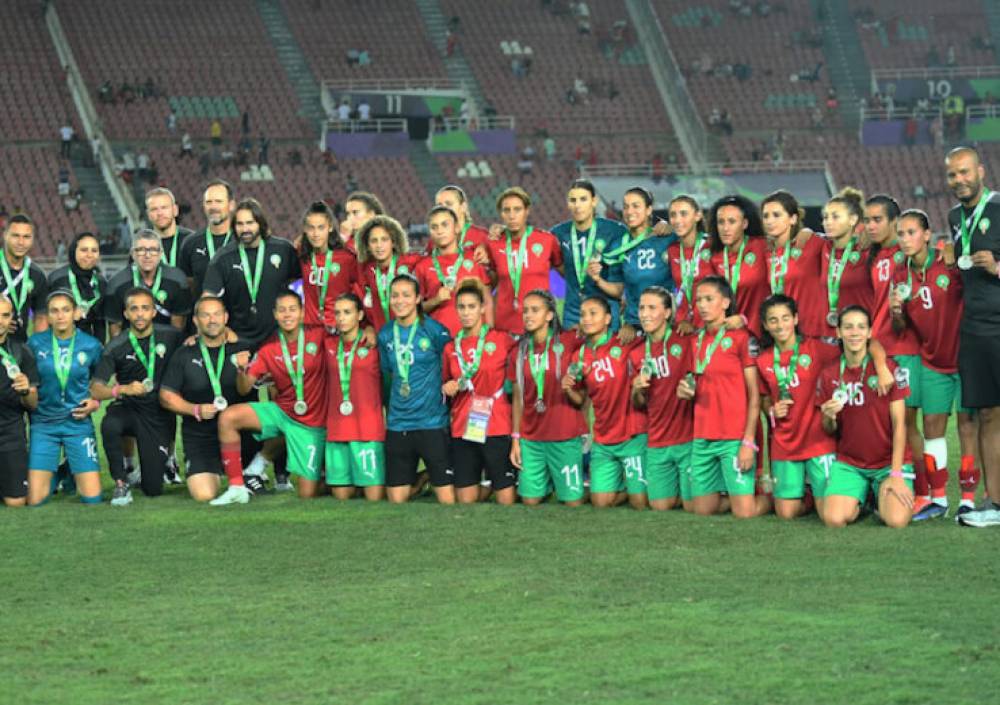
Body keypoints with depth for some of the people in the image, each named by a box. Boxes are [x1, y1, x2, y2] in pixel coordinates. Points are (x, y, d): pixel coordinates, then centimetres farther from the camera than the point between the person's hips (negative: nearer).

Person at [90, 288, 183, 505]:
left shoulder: (170, 336, -4)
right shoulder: (116, 346, -9)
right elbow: (95, 390, -15)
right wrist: (124, 389, -33)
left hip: (159, 416, 1)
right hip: (128, 408, -1)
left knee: (153, 489, -1)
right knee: (109, 426, -38)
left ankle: (165, 458, 35)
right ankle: (121, 484, -18)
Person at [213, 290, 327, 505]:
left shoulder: (319, 337, -10)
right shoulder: (268, 350, -3)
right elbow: (244, 389, -5)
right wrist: (242, 370, -26)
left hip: (311, 424, -3)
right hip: (281, 412, 3)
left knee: (308, 493, -5)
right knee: (228, 417, -22)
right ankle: (237, 488, -14)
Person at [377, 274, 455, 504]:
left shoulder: (434, 330, -7)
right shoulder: (385, 334, 7)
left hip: (432, 423, -4)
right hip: (397, 425, 4)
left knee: (447, 499, -7)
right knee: (396, 500, 7)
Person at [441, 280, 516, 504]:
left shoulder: (501, 340, -1)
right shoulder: (451, 347, 10)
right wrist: (448, 388, 2)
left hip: (497, 428, -3)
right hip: (462, 429, 3)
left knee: (506, 497, -4)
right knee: (465, 499, 4)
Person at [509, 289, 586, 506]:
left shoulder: (568, 342, -5)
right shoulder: (520, 351, 6)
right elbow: (518, 398, 10)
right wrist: (515, 439, 8)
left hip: (565, 438, -3)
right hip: (531, 439, 3)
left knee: (573, 502, -1)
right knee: (530, 500, 3)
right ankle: (548, 482, 32)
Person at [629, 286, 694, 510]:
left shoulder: (686, 341, -8)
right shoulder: (637, 354, 8)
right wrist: (637, 389, -5)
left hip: (688, 438, -5)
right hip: (657, 442, 5)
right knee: (660, 505, 5)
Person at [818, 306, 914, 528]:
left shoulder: (888, 369, -8)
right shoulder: (829, 375, 1)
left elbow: (899, 424, -8)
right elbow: (829, 431, 8)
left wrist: (896, 474, -14)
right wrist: (829, 418, -17)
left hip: (889, 461, -2)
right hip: (848, 463, 2)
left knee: (897, 520, -25)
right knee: (834, 519, -22)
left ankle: (882, 497, 11)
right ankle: (859, 499, 14)